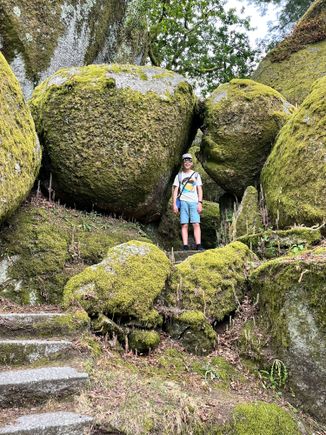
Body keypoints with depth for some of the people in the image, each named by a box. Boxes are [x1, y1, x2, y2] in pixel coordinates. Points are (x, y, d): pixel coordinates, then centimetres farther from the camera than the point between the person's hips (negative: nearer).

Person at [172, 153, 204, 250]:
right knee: (184, 224, -5)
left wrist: (200, 203, -3)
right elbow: (175, 190, 10)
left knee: (196, 224, -10)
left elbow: (199, 190, 9)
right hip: (183, 201, 0)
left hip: (194, 202, 0)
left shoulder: (196, 175, 16)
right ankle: (185, 246, -7)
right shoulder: (179, 176, 15)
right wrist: (174, 204, -1)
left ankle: (198, 245, -14)